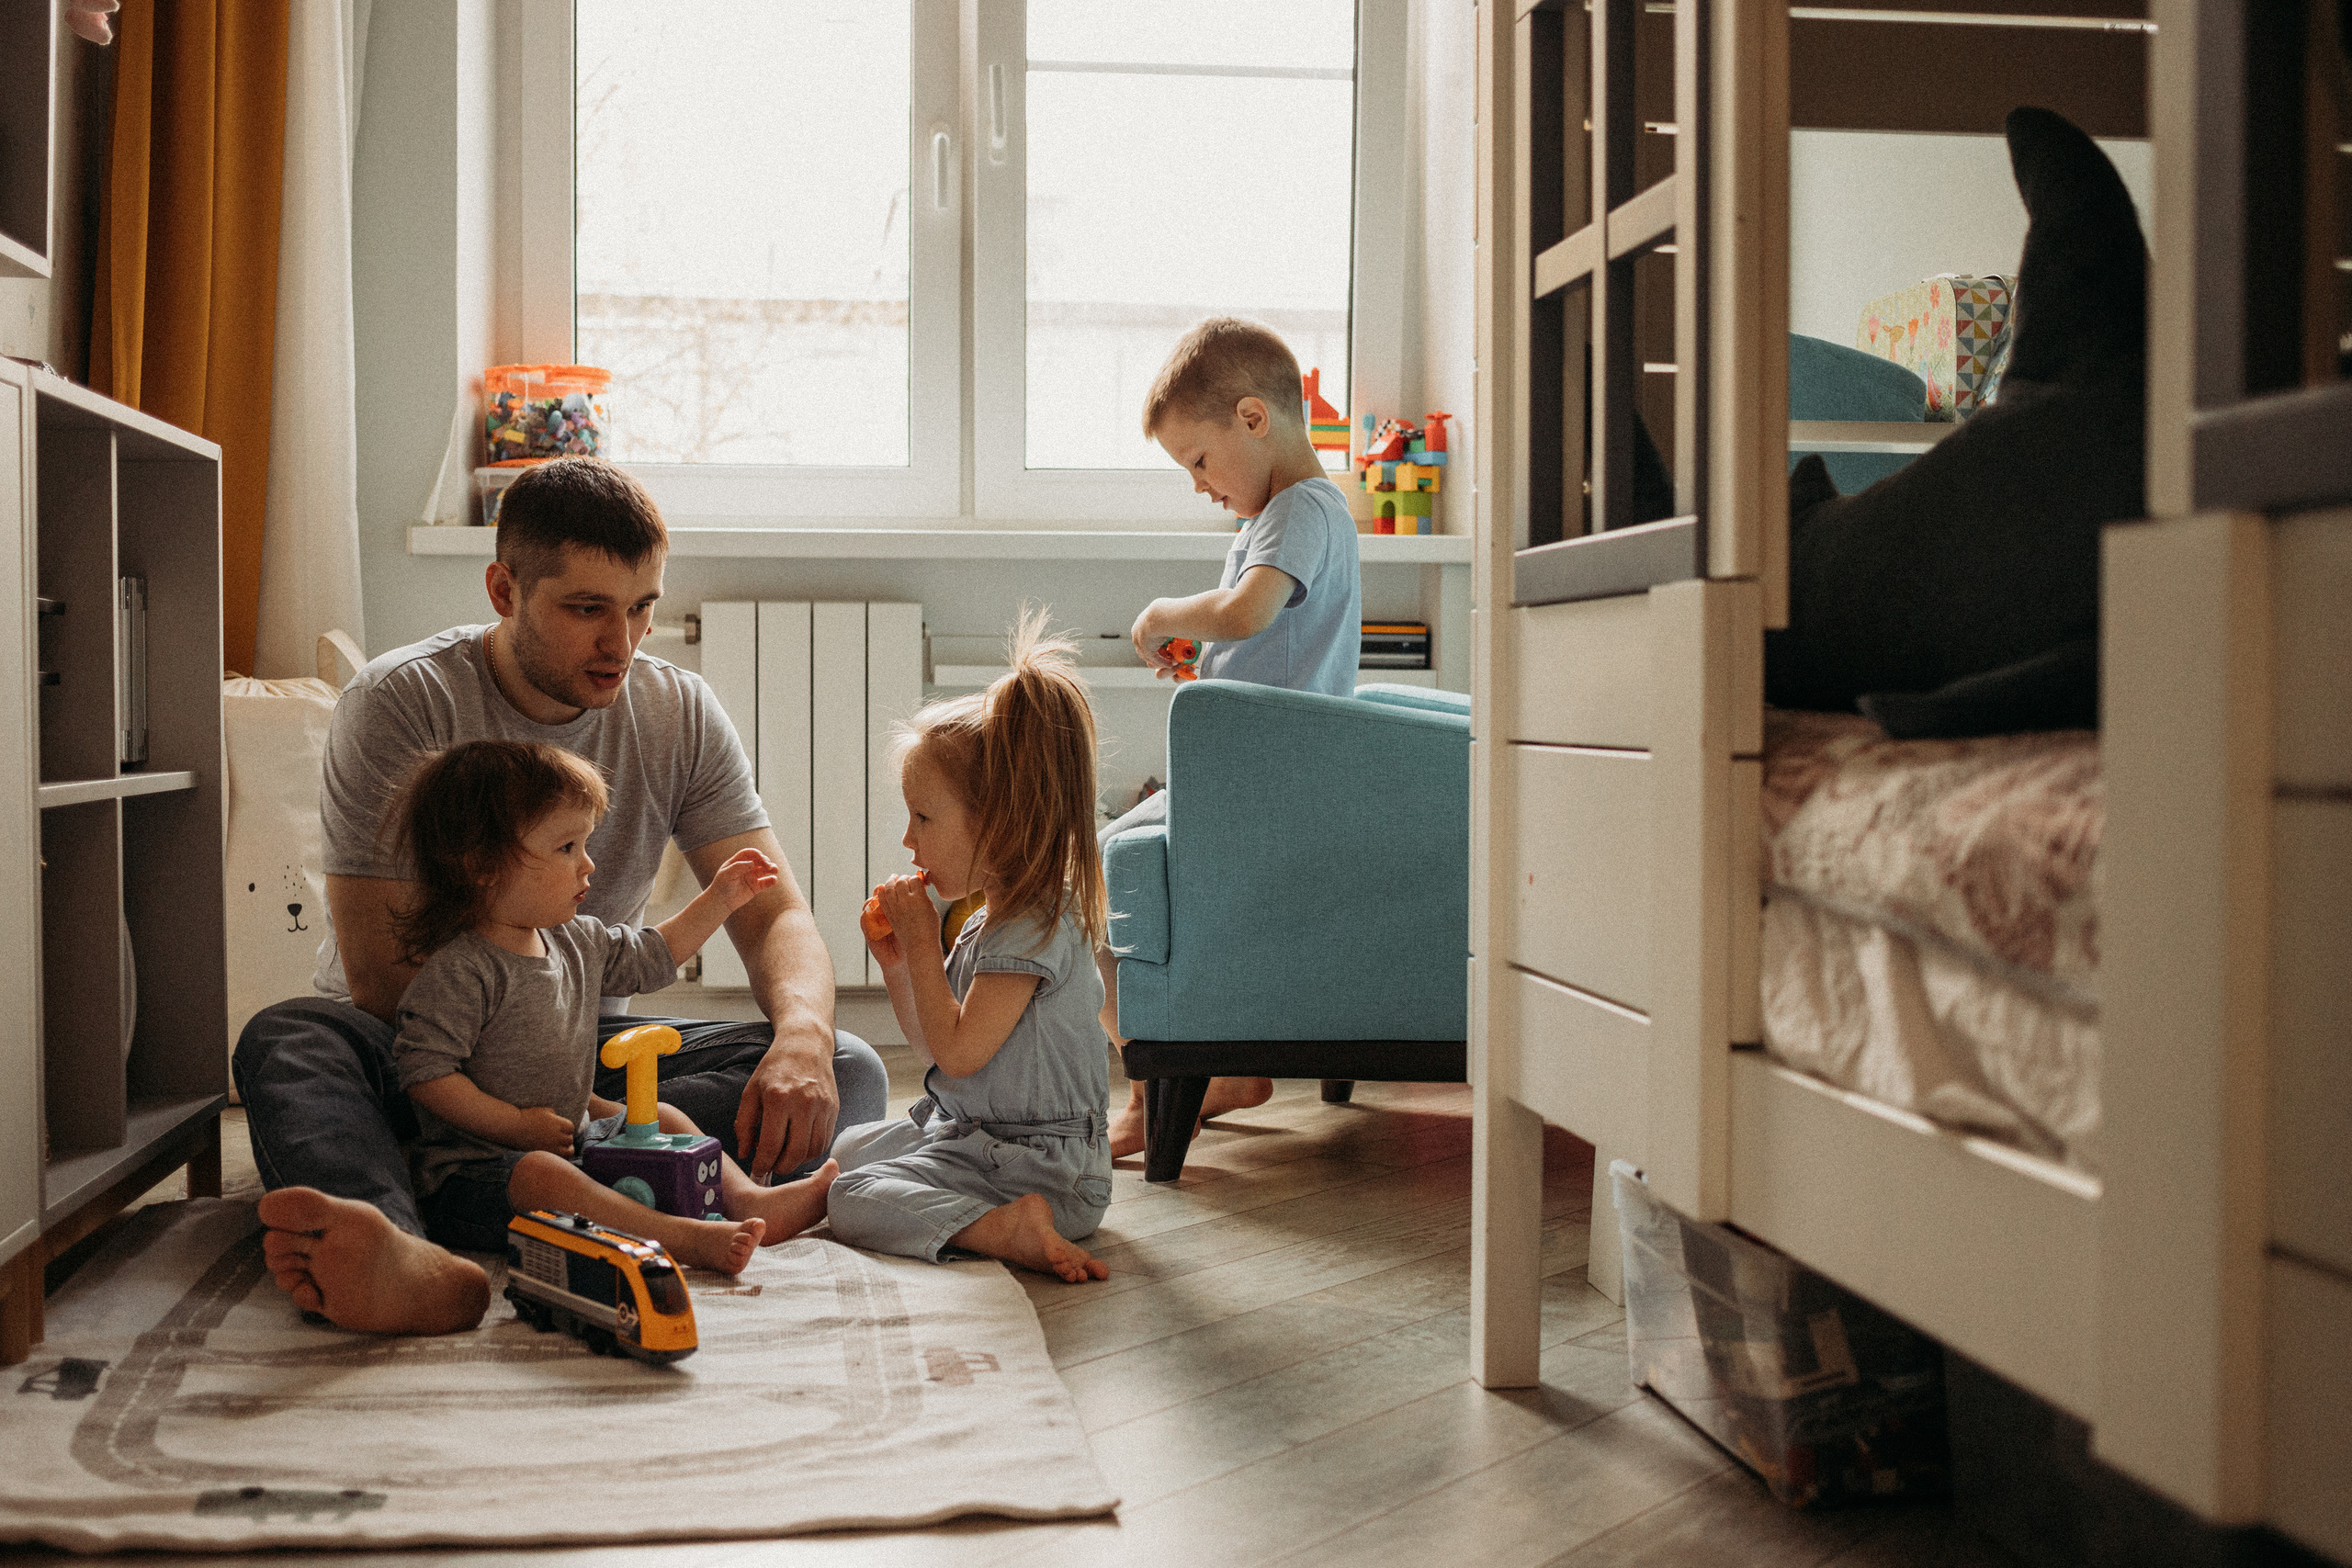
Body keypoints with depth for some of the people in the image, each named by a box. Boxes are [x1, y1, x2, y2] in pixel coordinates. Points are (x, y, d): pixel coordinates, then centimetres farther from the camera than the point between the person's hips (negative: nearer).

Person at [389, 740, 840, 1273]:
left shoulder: (578, 943, 7)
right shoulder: (457, 972, -20)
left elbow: (649, 956, 24)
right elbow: (424, 1072, -23)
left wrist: (717, 901, 19)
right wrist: (516, 1126, -23)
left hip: (571, 1140, 9)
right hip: (475, 1166, -9)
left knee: (662, 1119, 10)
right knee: (542, 1175, -36)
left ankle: (745, 1198, -4)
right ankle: (682, 1237, -45)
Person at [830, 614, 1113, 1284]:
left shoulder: (1034, 929, -21)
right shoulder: (986, 922, 10)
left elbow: (960, 1052, -25)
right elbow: (939, 1053, 16)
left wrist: (923, 942, -16)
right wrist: (896, 965, 5)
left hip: (1038, 1170, -11)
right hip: (969, 1134, 11)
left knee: (856, 1199, -22)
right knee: (850, 1146, 26)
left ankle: (1010, 1228, -29)